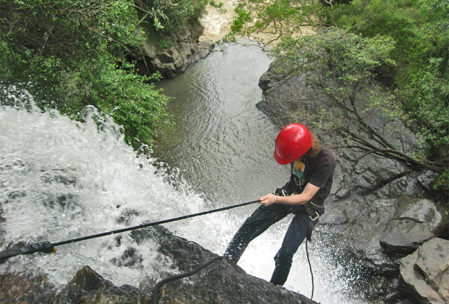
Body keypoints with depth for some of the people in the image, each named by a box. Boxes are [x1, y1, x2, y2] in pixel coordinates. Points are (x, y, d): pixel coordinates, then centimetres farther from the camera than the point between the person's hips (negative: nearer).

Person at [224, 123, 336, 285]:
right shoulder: (296, 148, -13)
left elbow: (305, 197, -31)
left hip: (309, 207, -5)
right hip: (289, 193, 6)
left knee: (286, 252, -15)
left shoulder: (326, 161, -31)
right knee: (251, 224, -3)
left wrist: (276, 199, -44)